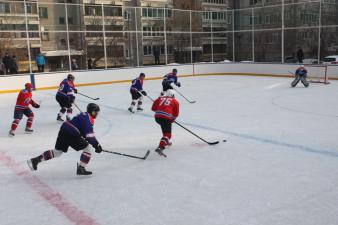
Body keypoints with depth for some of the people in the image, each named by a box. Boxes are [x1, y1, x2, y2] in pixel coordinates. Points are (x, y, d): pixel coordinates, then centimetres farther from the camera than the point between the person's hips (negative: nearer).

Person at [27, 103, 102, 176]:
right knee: (88, 148, -3)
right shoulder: (87, 118, -10)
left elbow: (86, 133, 24)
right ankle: (81, 168, -4)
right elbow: (89, 135, -21)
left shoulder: (84, 116, 21)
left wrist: (95, 143, 20)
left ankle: (35, 160, 19)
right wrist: (97, 145, -20)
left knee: (57, 151, 19)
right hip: (71, 134, -10)